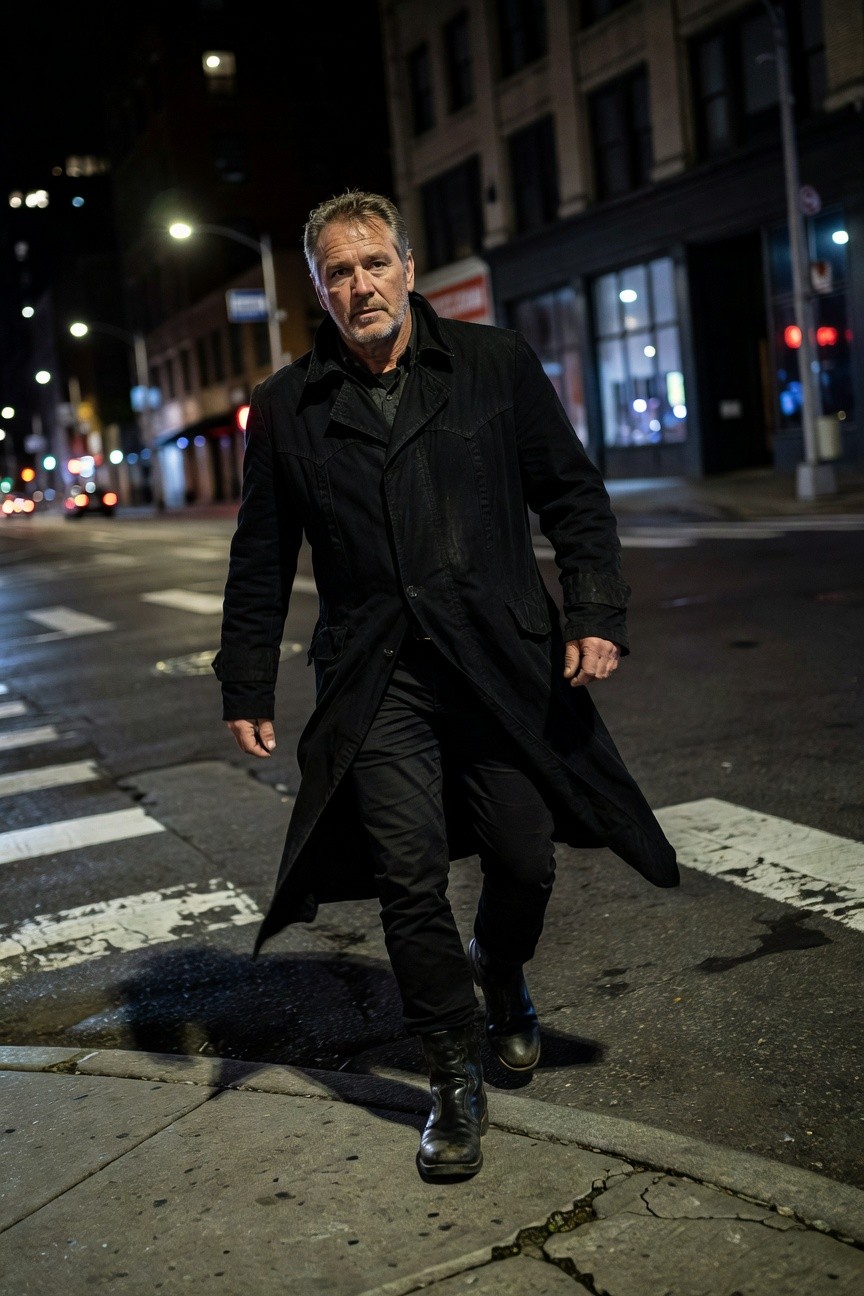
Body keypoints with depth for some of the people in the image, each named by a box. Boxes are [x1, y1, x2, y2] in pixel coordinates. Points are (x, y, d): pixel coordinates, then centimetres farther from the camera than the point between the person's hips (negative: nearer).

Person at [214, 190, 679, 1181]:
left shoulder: (497, 365, 5)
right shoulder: (287, 408, 7)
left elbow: (573, 496, 8)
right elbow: (260, 562, 12)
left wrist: (597, 613, -4)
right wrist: (246, 688, 9)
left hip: (505, 667, 0)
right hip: (376, 685, 0)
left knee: (525, 858, 6)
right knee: (411, 883, -2)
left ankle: (501, 975, 41)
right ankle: (455, 1079, 16)